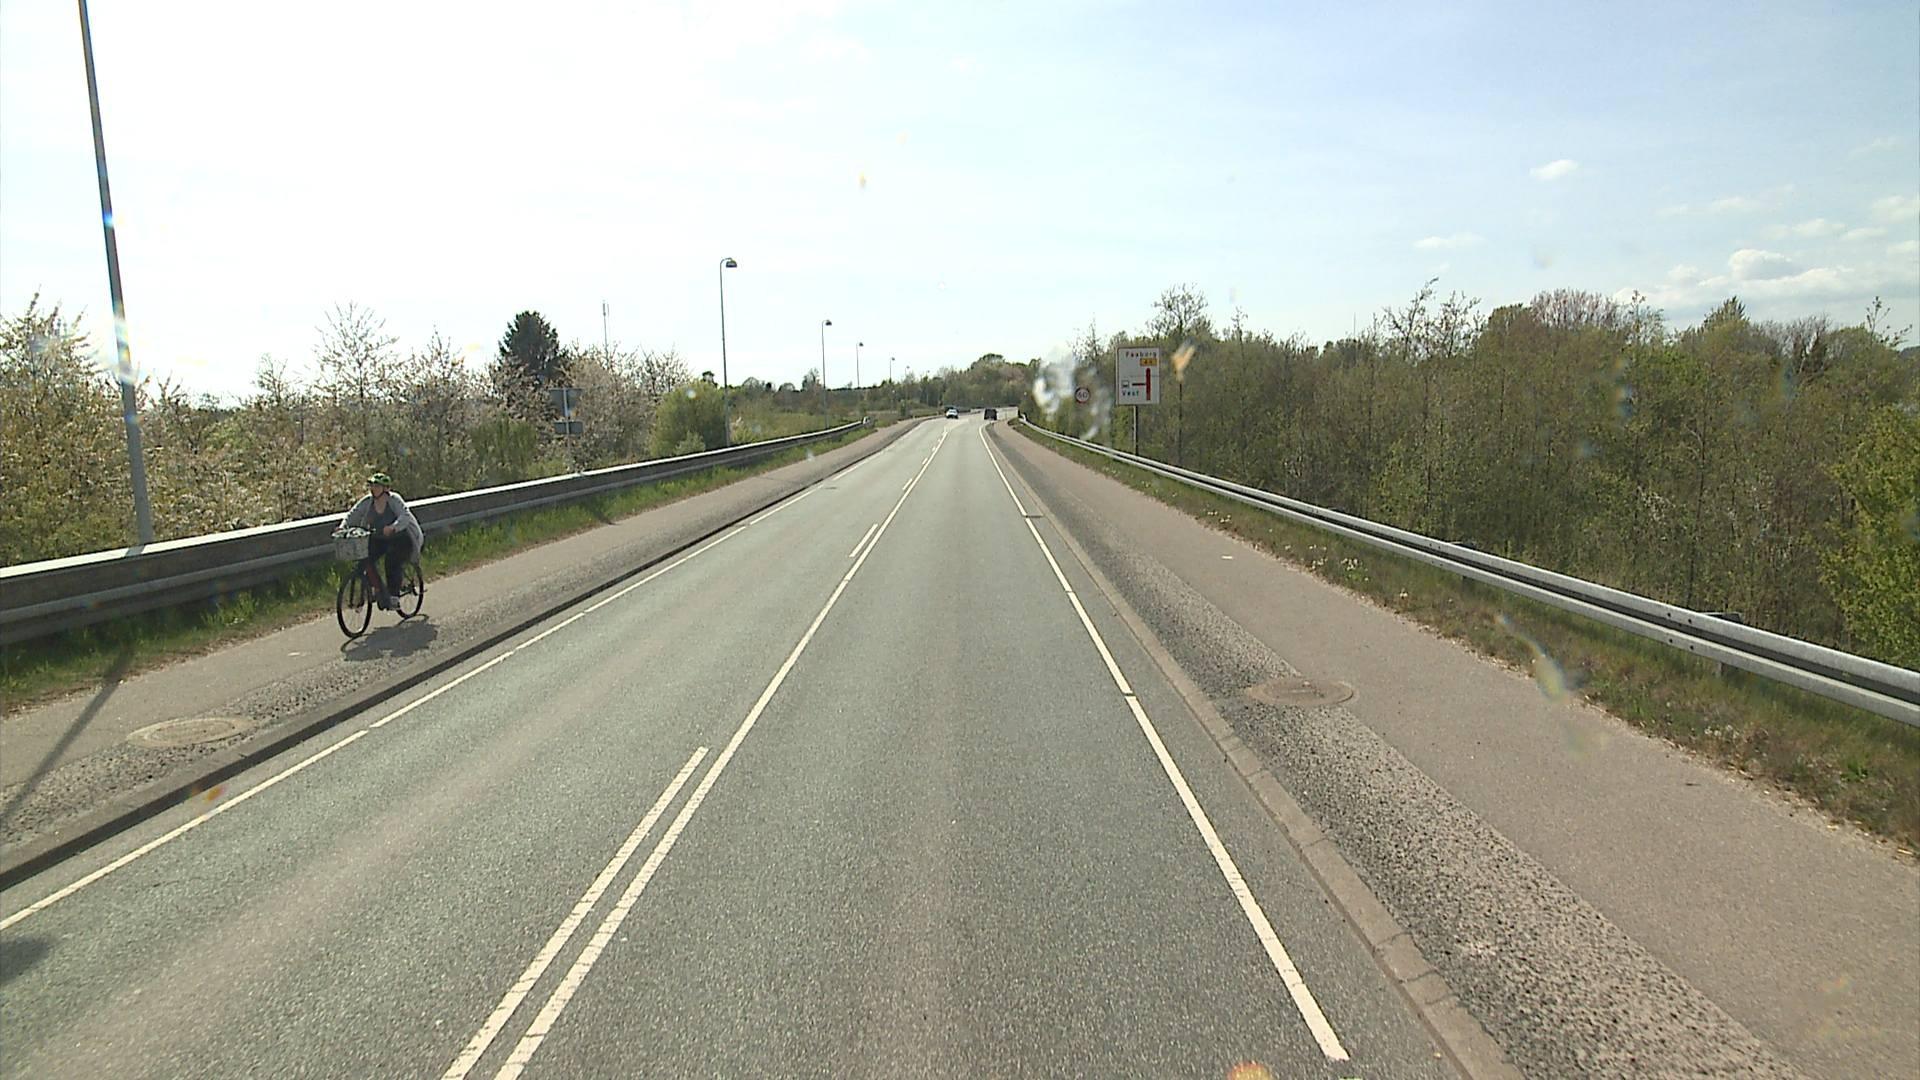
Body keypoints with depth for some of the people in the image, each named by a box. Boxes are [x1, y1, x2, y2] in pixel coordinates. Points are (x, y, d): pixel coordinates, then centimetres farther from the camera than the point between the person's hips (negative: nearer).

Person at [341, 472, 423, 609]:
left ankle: (393, 596, -17)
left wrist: (393, 527, -50)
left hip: (400, 538, -5)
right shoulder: (367, 501, -5)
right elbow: (353, 515, -3)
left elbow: (405, 516, -32)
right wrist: (343, 526, -22)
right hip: (379, 539, 6)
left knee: (392, 561, -25)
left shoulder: (394, 499, -19)